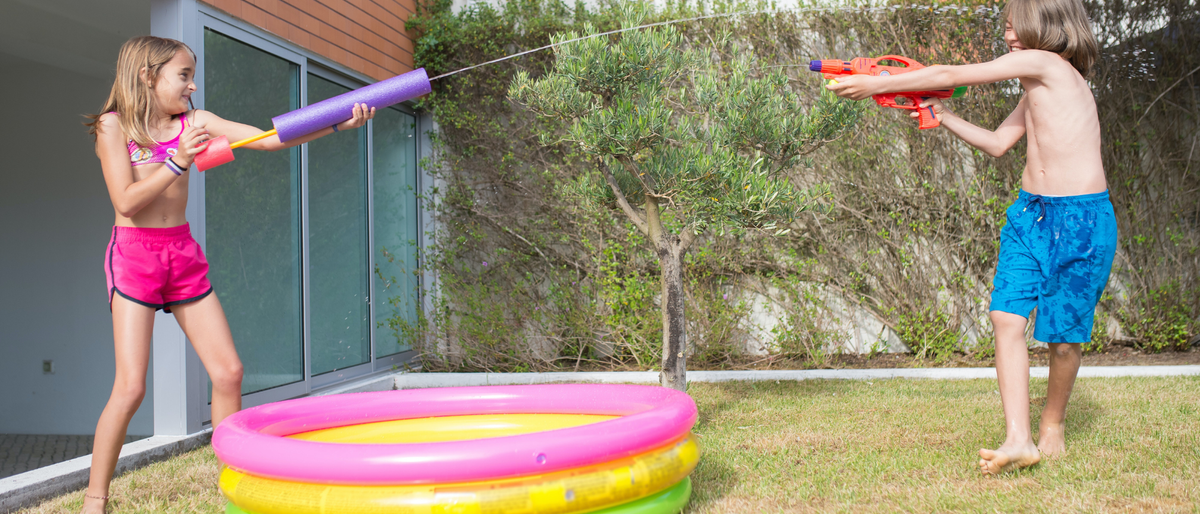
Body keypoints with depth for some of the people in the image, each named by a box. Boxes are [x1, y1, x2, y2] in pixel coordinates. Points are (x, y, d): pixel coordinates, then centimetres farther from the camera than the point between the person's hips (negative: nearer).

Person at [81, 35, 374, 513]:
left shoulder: (193, 121, 5)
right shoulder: (114, 125, -5)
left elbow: (269, 139, -4)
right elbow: (126, 201, -14)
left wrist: (337, 122, -15)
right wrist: (177, 162, -25)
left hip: (184, 254, 5)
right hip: (134, 254, -5)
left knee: (228, 372, 0)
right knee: (130, 387, -10)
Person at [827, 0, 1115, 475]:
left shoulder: (1045, 63, -9)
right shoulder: (1036, 92, 17)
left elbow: (951, 75, -8)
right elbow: (997, 143, 22)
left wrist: (875, 85, -4)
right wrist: (943, 117, 13)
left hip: (1082, 219, -8)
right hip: (1030, 213, 8)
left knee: (1063, 336, 1)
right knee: (1007, 317, -9)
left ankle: (1053, 425, 24)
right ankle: (1018, 440, -11)